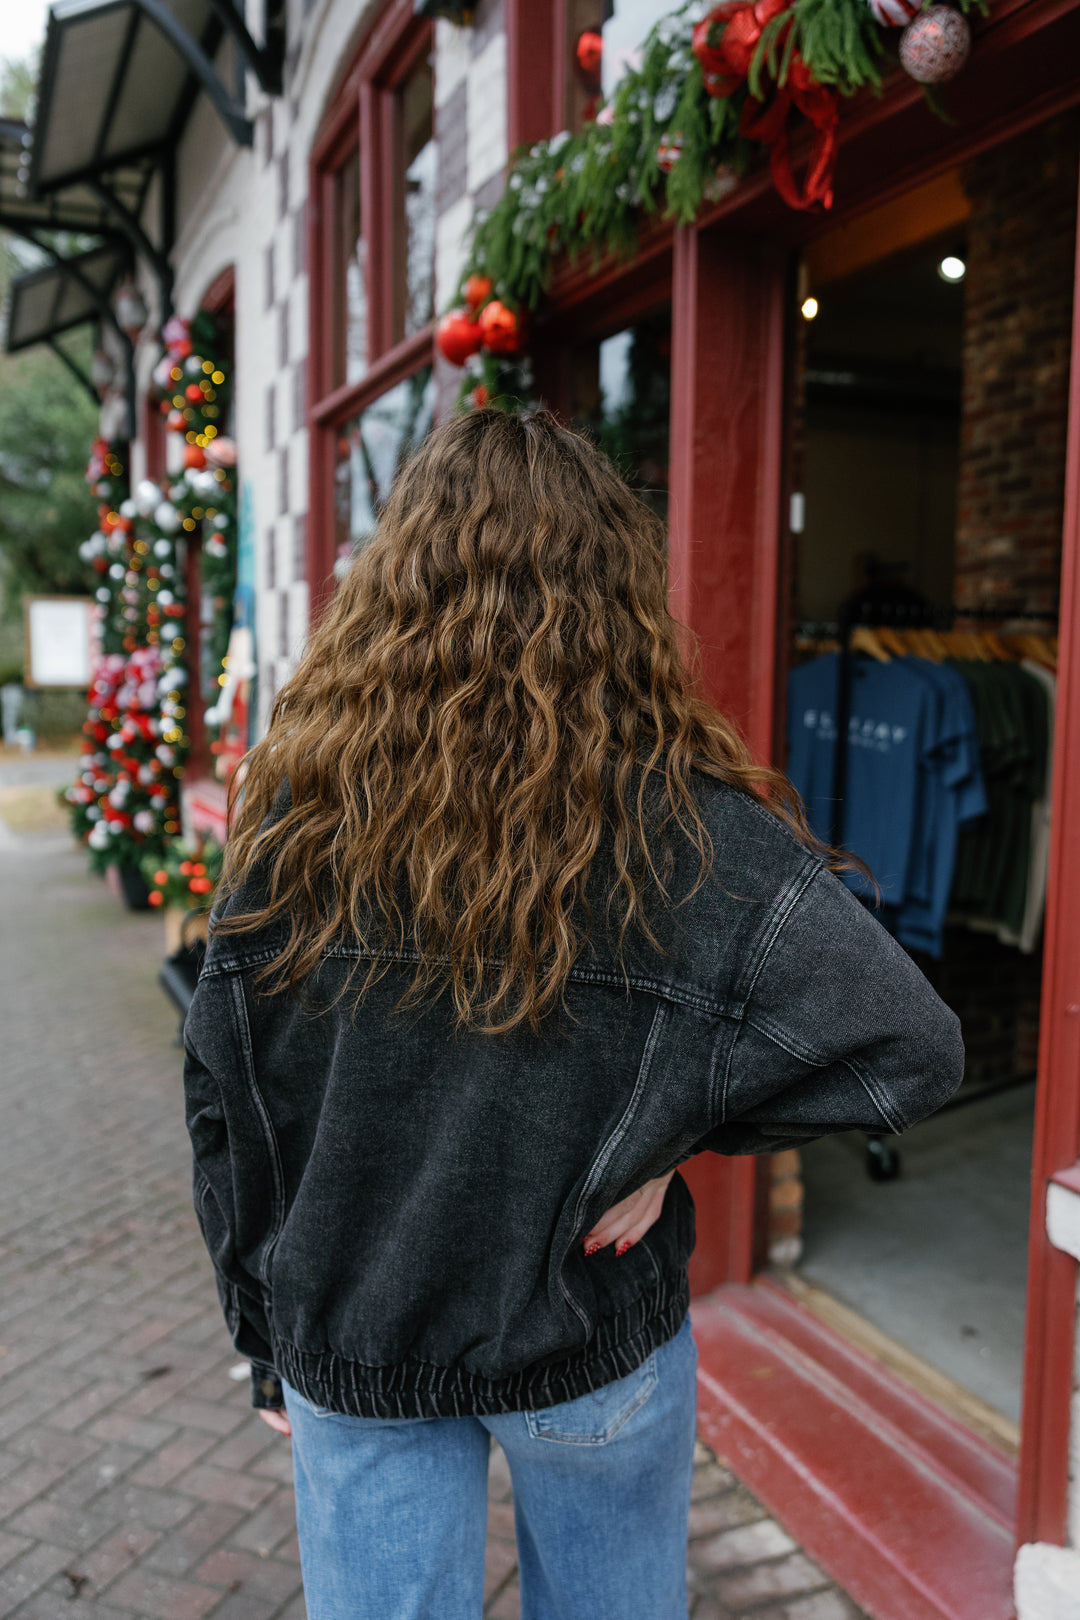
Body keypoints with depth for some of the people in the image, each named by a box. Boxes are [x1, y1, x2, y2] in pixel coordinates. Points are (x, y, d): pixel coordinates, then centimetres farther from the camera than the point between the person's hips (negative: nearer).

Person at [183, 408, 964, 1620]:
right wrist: (673, 1126, -11)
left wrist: (272, 1344, 10)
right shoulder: (682, 828, -20)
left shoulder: (296, 819, -14)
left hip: (348, 1352, 2)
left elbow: (228, 1117, -5)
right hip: (589, 1351, -1)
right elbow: (911, 1044, -20)